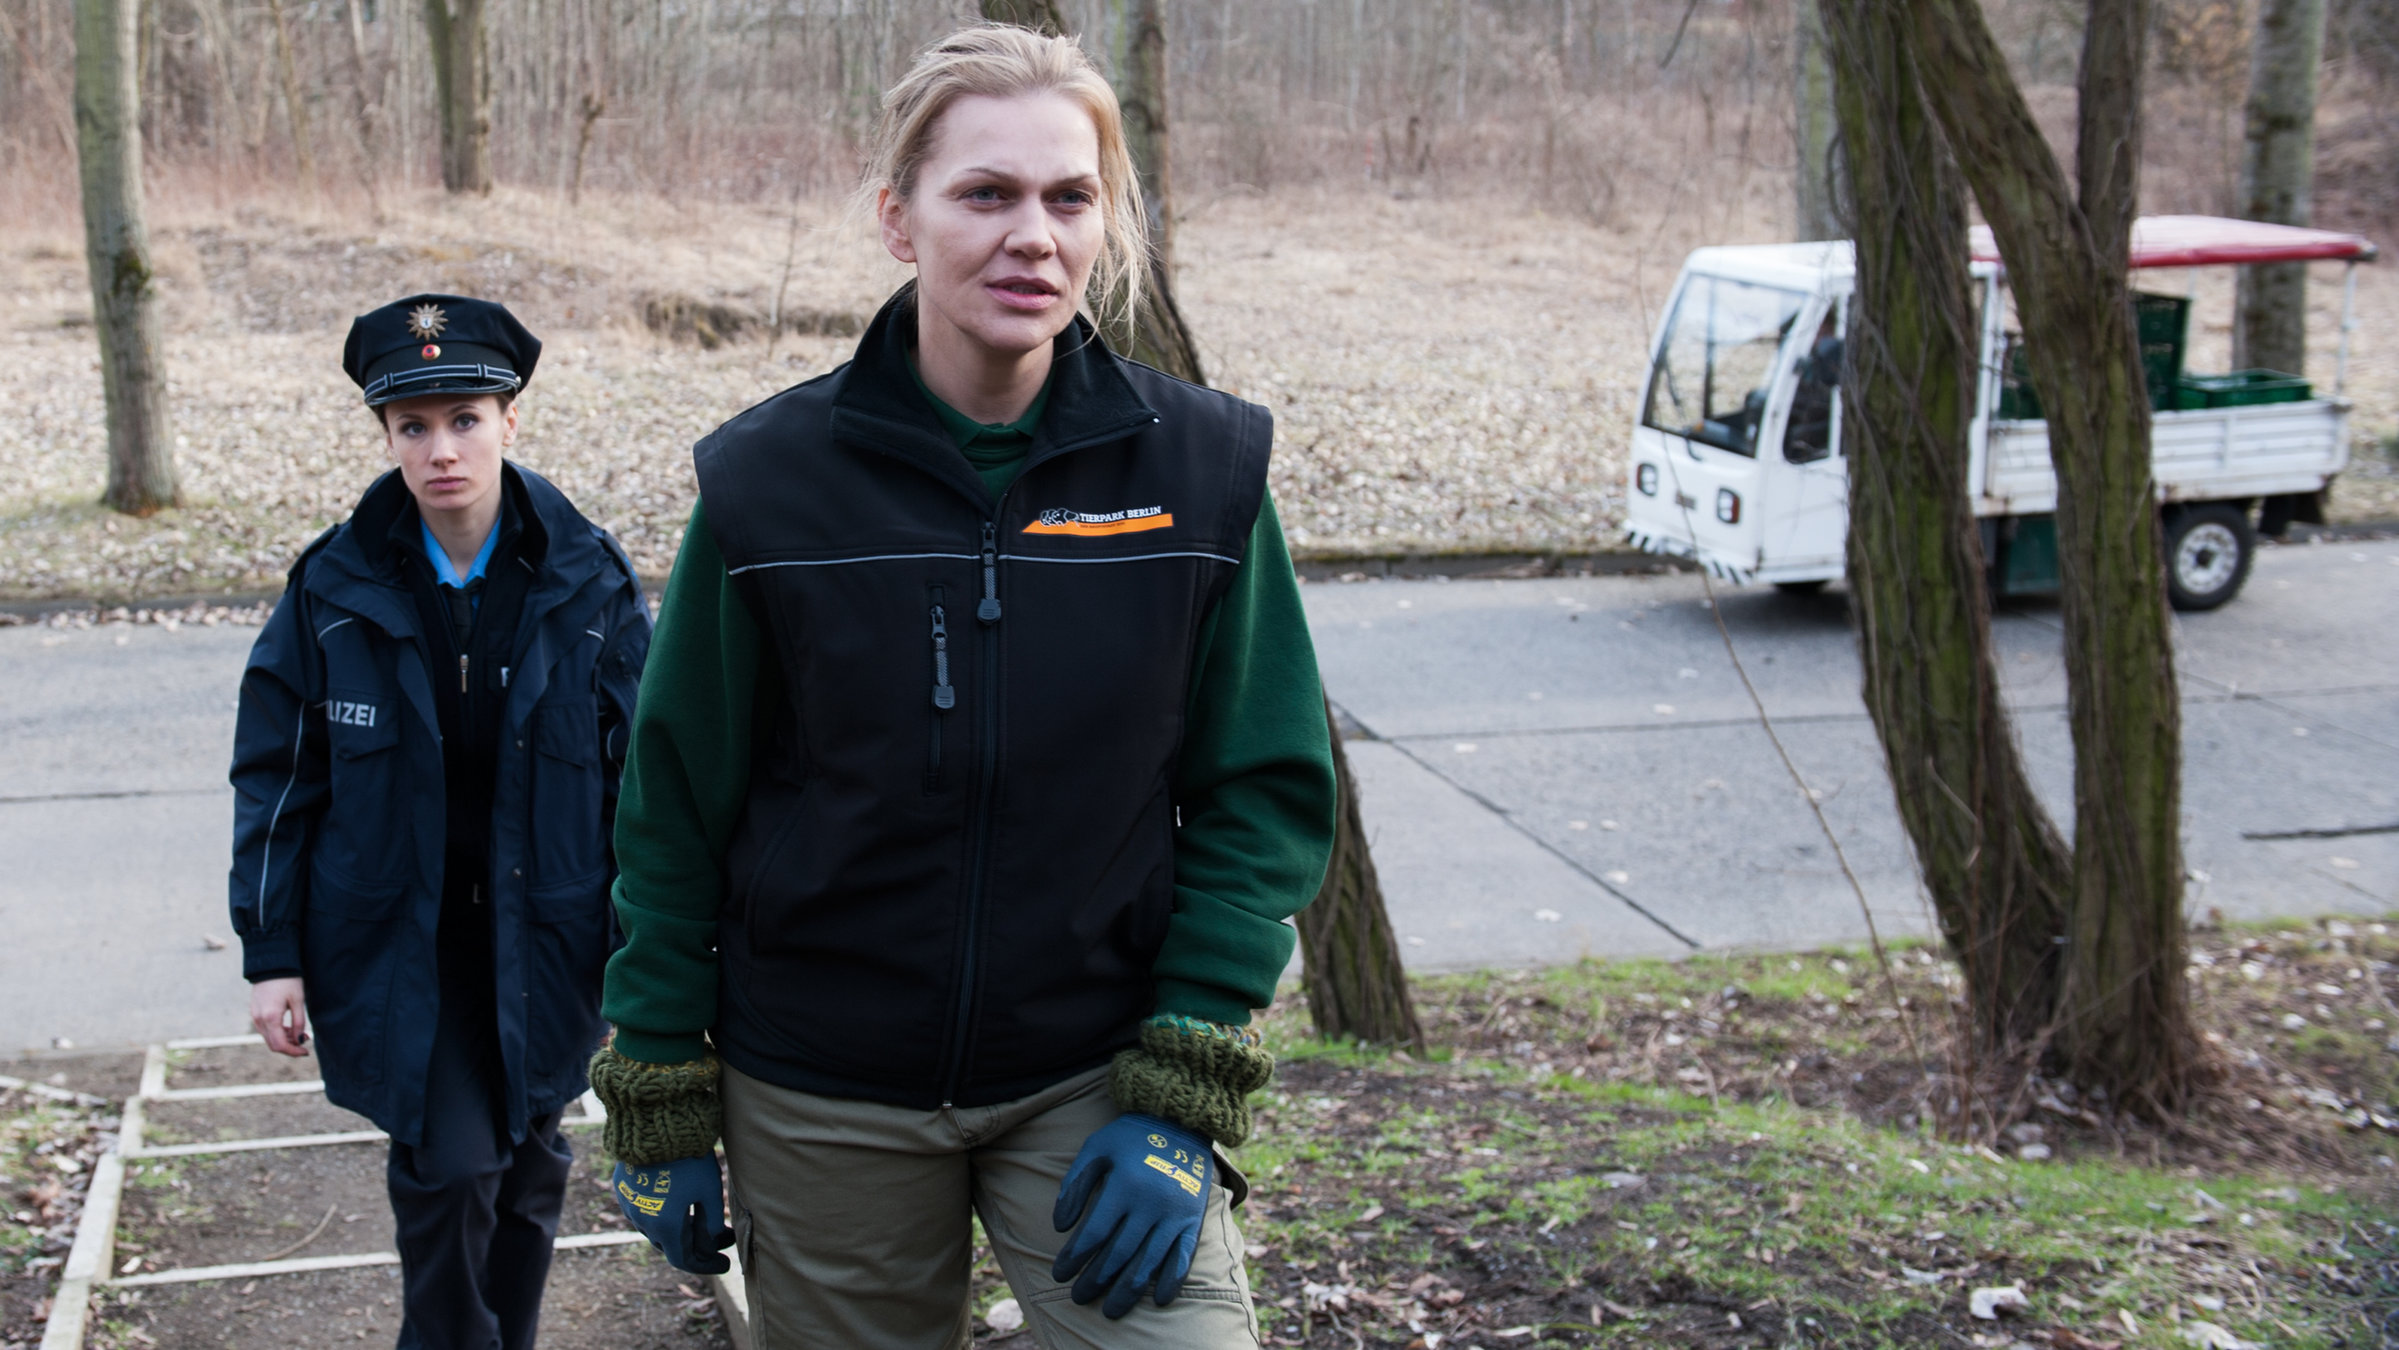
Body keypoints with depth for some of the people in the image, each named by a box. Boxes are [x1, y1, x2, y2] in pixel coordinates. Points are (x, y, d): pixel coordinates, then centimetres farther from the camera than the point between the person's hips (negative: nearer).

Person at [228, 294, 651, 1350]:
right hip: (396, 942, -1)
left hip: (543, 937, 1)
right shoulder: (334, 588, -4)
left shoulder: (587, 580, -5)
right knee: (449, 1165, -10)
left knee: (527, 1166, 13)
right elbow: (278, 778, 0)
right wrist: (272, 954, -2)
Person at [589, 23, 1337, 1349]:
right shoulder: (770, 479, -8)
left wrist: (1182, 1102, -10)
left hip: (1094, 1080, 0)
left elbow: (1265, 793, -3)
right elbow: (678, 810, 0)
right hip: (821, 1105, 0)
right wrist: (661, 1110, 2)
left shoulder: (1201, 468, -7)